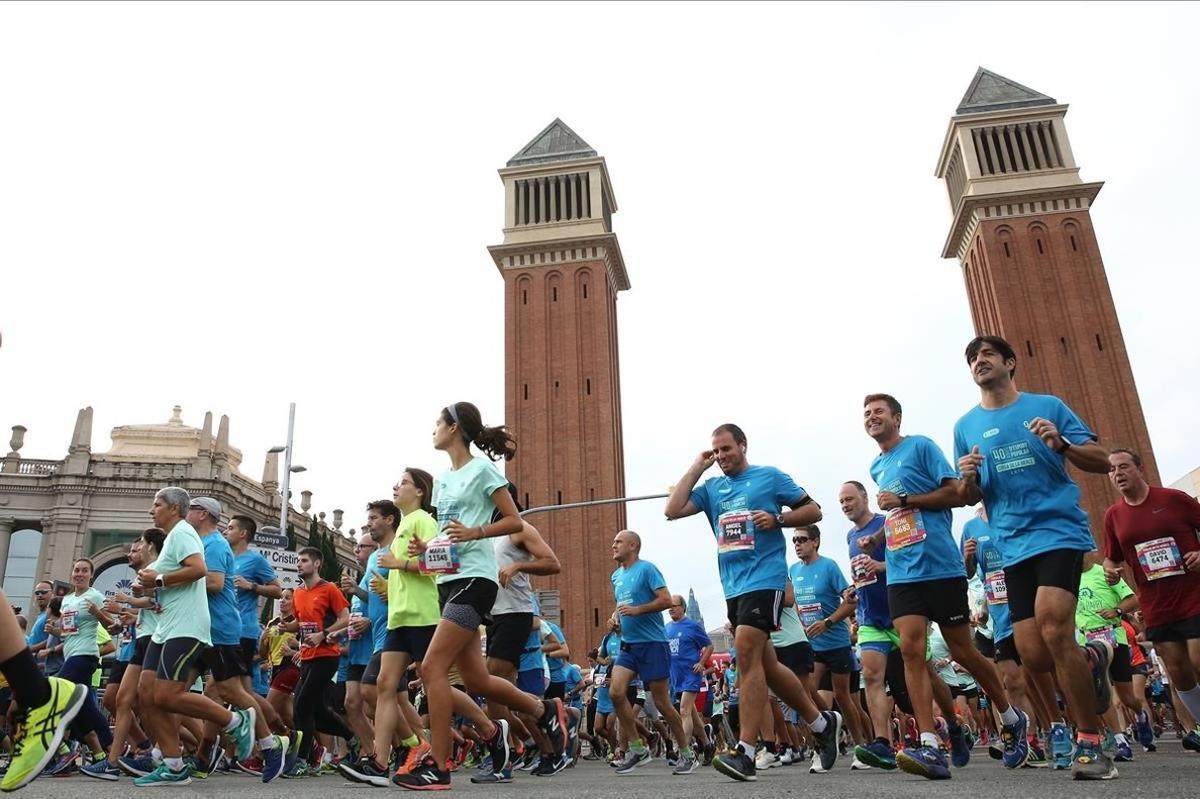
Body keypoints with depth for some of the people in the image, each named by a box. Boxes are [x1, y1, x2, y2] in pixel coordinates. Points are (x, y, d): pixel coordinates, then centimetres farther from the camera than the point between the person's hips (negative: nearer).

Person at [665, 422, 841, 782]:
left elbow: (813, 511, 5)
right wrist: (696, 468, 5)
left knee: (747, 654, -17)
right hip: (733, 586, 7)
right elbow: (673, 510, 3)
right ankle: (823, 722, 28)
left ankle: (745, 752, -15)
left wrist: (777, 518, -13)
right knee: (764, 664, 11)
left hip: (764, 579, -7)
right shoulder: (711, 488, 15)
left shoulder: (769, 477, 2)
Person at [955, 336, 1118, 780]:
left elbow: (1101, 463, 4)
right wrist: (967, 479, -9)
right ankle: (1090, 660, 35)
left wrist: (1063, 445, -17)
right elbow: (968, 499, 15)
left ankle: (1090, 743, -6)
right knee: (1034, 656, 0)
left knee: (1053, 627, -23)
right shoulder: (966, 426, 11)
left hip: (1059, 529, -3)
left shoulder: (1047, 406, 5)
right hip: (1013, 544, 4)